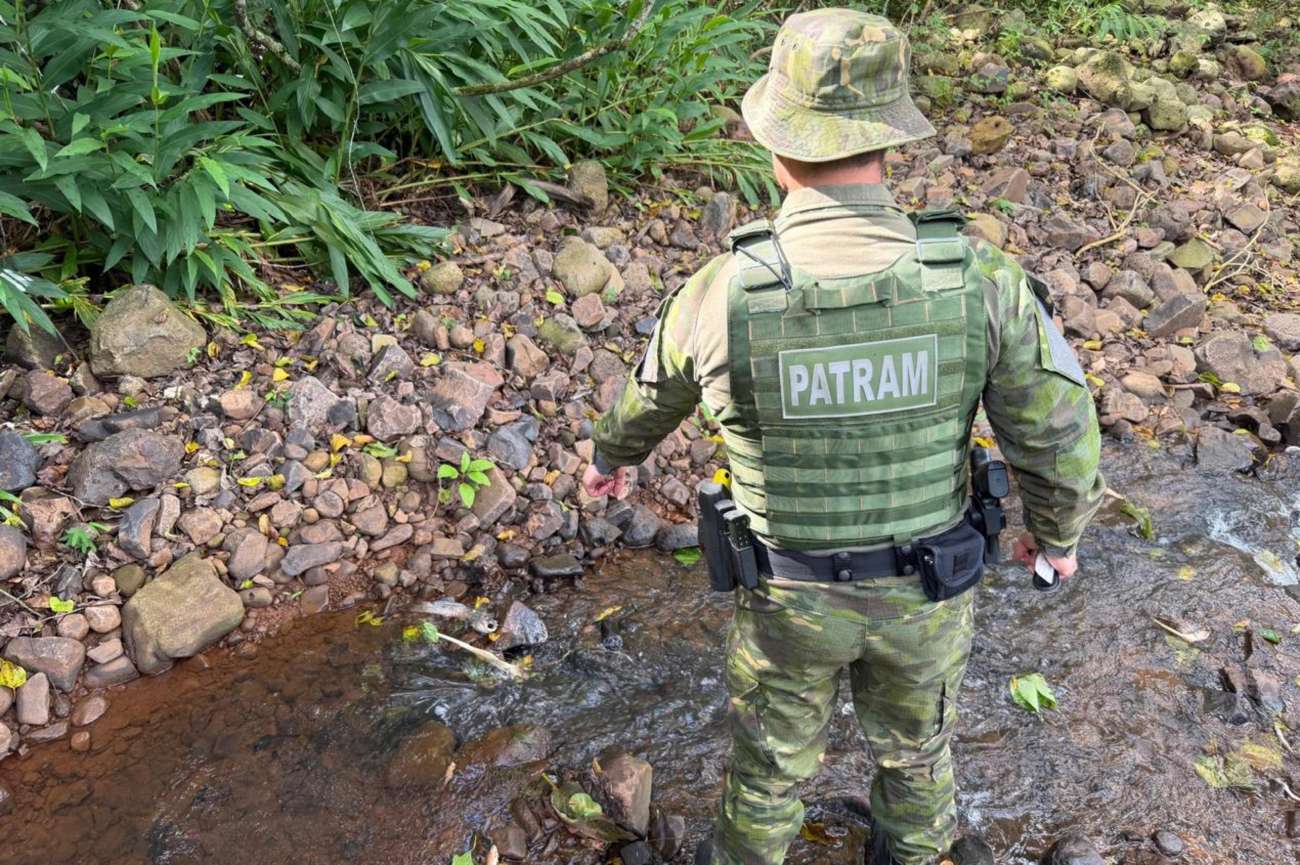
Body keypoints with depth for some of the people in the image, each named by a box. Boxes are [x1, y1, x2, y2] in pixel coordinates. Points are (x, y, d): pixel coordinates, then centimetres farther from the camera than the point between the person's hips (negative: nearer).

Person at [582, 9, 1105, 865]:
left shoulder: (720, 294, -26)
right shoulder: (978, 278, -26)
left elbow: (653, 393, -3)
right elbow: (1058, 440, -15)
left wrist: (614, 454, 21)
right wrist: (1058, 531, 10)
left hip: (790, 589, -1)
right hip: (921, 585, 2)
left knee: (773, 752, 27)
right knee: (914, 737, 32)